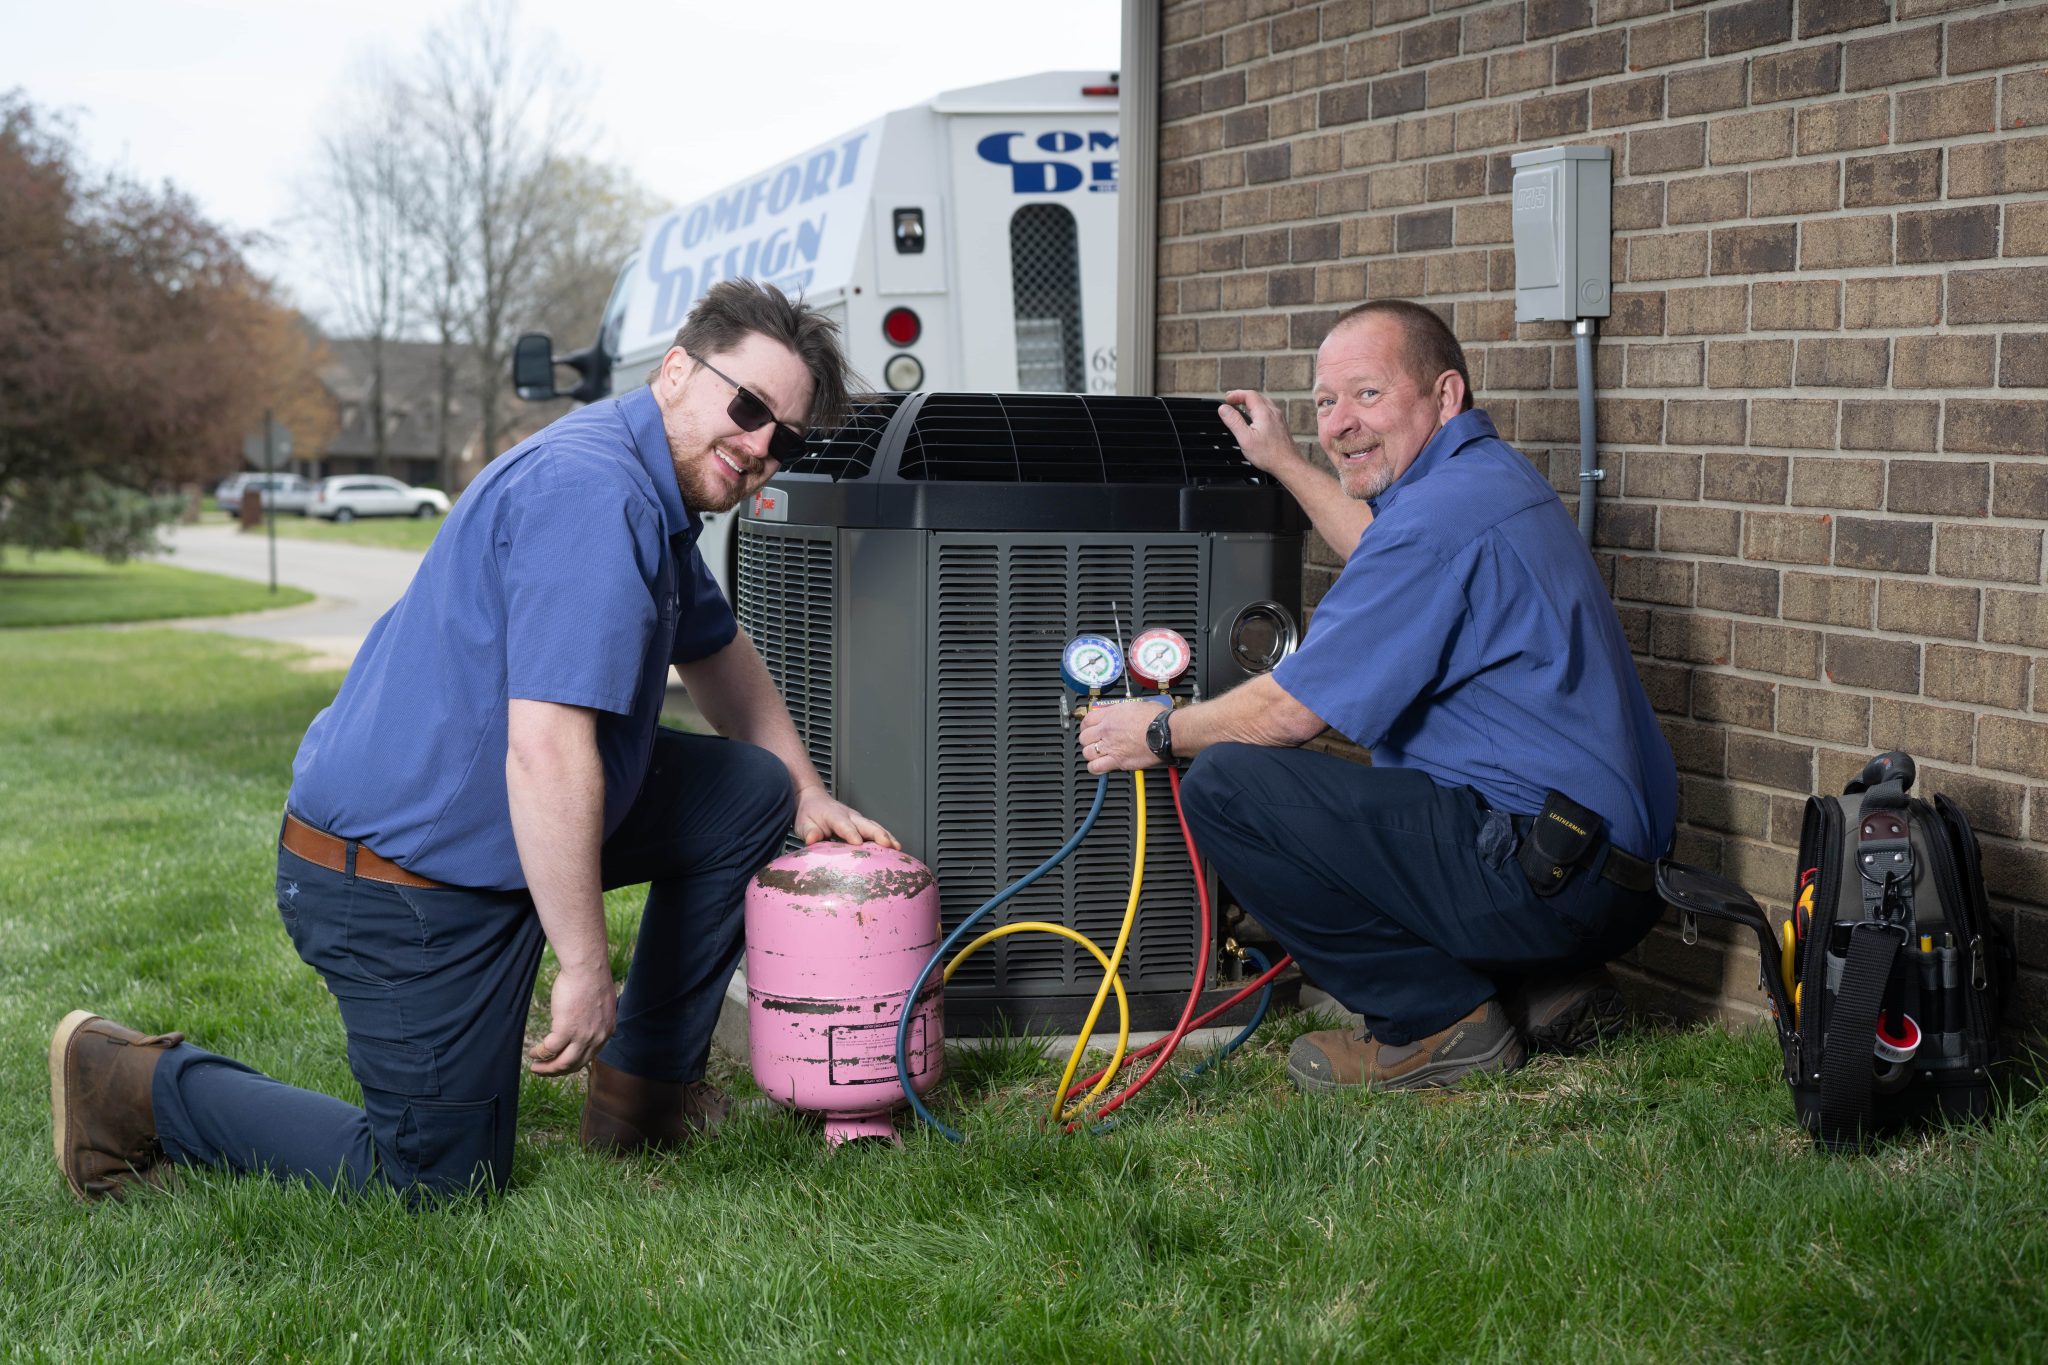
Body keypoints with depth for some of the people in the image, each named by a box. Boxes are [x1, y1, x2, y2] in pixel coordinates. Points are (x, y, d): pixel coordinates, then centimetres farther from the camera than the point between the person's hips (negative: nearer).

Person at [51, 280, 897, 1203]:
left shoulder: (654, 500, 9)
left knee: (752, 792, 11)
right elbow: (547, 753, -31)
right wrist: (584, 969, -26)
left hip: (499, 833, 10)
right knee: (437, 1182, 1)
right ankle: (137, 1086, 12)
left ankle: (645, 1090, 19)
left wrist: (808, 794, 29)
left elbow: (716, 650, 31)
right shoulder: (591, 494, -25)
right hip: (402, 877, -10)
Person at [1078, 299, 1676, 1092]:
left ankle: (1438, 1021, -4)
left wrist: (1160, 734, 5)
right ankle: (1541, 985, 15)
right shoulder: (1488, 475, 15)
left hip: (1545, 877, -11)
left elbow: (1291, 711, -12)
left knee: (1226, 783, -15)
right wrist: (1286, 464, 45)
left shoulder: (1444, 511, -17)